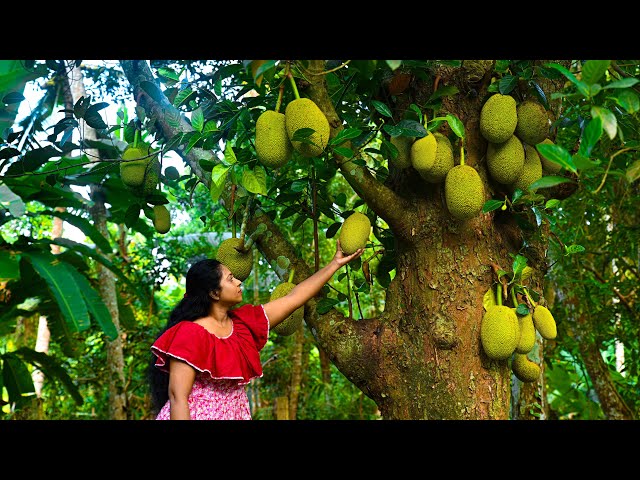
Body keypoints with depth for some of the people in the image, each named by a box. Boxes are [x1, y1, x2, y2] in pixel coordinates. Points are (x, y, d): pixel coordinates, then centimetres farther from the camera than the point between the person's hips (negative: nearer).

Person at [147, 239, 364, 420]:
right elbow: (177, 397, -20)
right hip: (198, 415, -7)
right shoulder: (190, 333, -16)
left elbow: (293, 298, 10)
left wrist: (336, 263, 13)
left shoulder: (243, 321, 4)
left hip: (236, 413, 7)